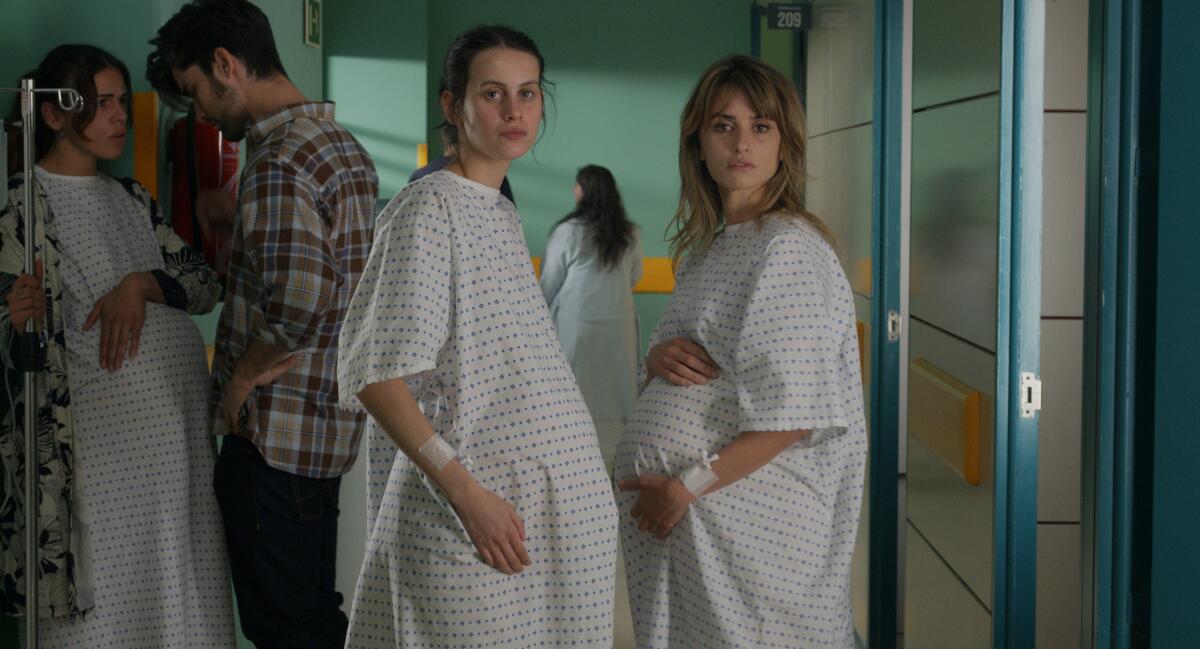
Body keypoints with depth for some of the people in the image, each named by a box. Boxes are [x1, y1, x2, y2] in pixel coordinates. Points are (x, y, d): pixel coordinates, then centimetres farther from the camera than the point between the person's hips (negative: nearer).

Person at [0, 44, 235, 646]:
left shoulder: (132, 199, 16)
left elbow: (205, 283, 8)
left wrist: (141, 283, -10)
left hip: (180, 425, 6)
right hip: (101, 432, -6)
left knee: (177, 591, 10)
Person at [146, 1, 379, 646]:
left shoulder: (278, 162, -18)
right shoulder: (343, 144, 13)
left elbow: (300, 298, -31)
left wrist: (239, 378, -15)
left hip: (277, 430, -10)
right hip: (331, 422, 10)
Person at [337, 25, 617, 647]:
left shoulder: (504, 214, 15)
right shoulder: (427, 207, -10)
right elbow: (374, 374, -16)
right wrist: (466, 492, -22)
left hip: (558, 502, 8)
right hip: (472, 515, -8)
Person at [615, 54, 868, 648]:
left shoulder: (790, 247, -14)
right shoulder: (706, 247, 12)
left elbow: (795, 414, -20)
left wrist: (690, 485, -18)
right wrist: (660, 356, -3)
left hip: (745, 506, -8)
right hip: (671, 511, 8)